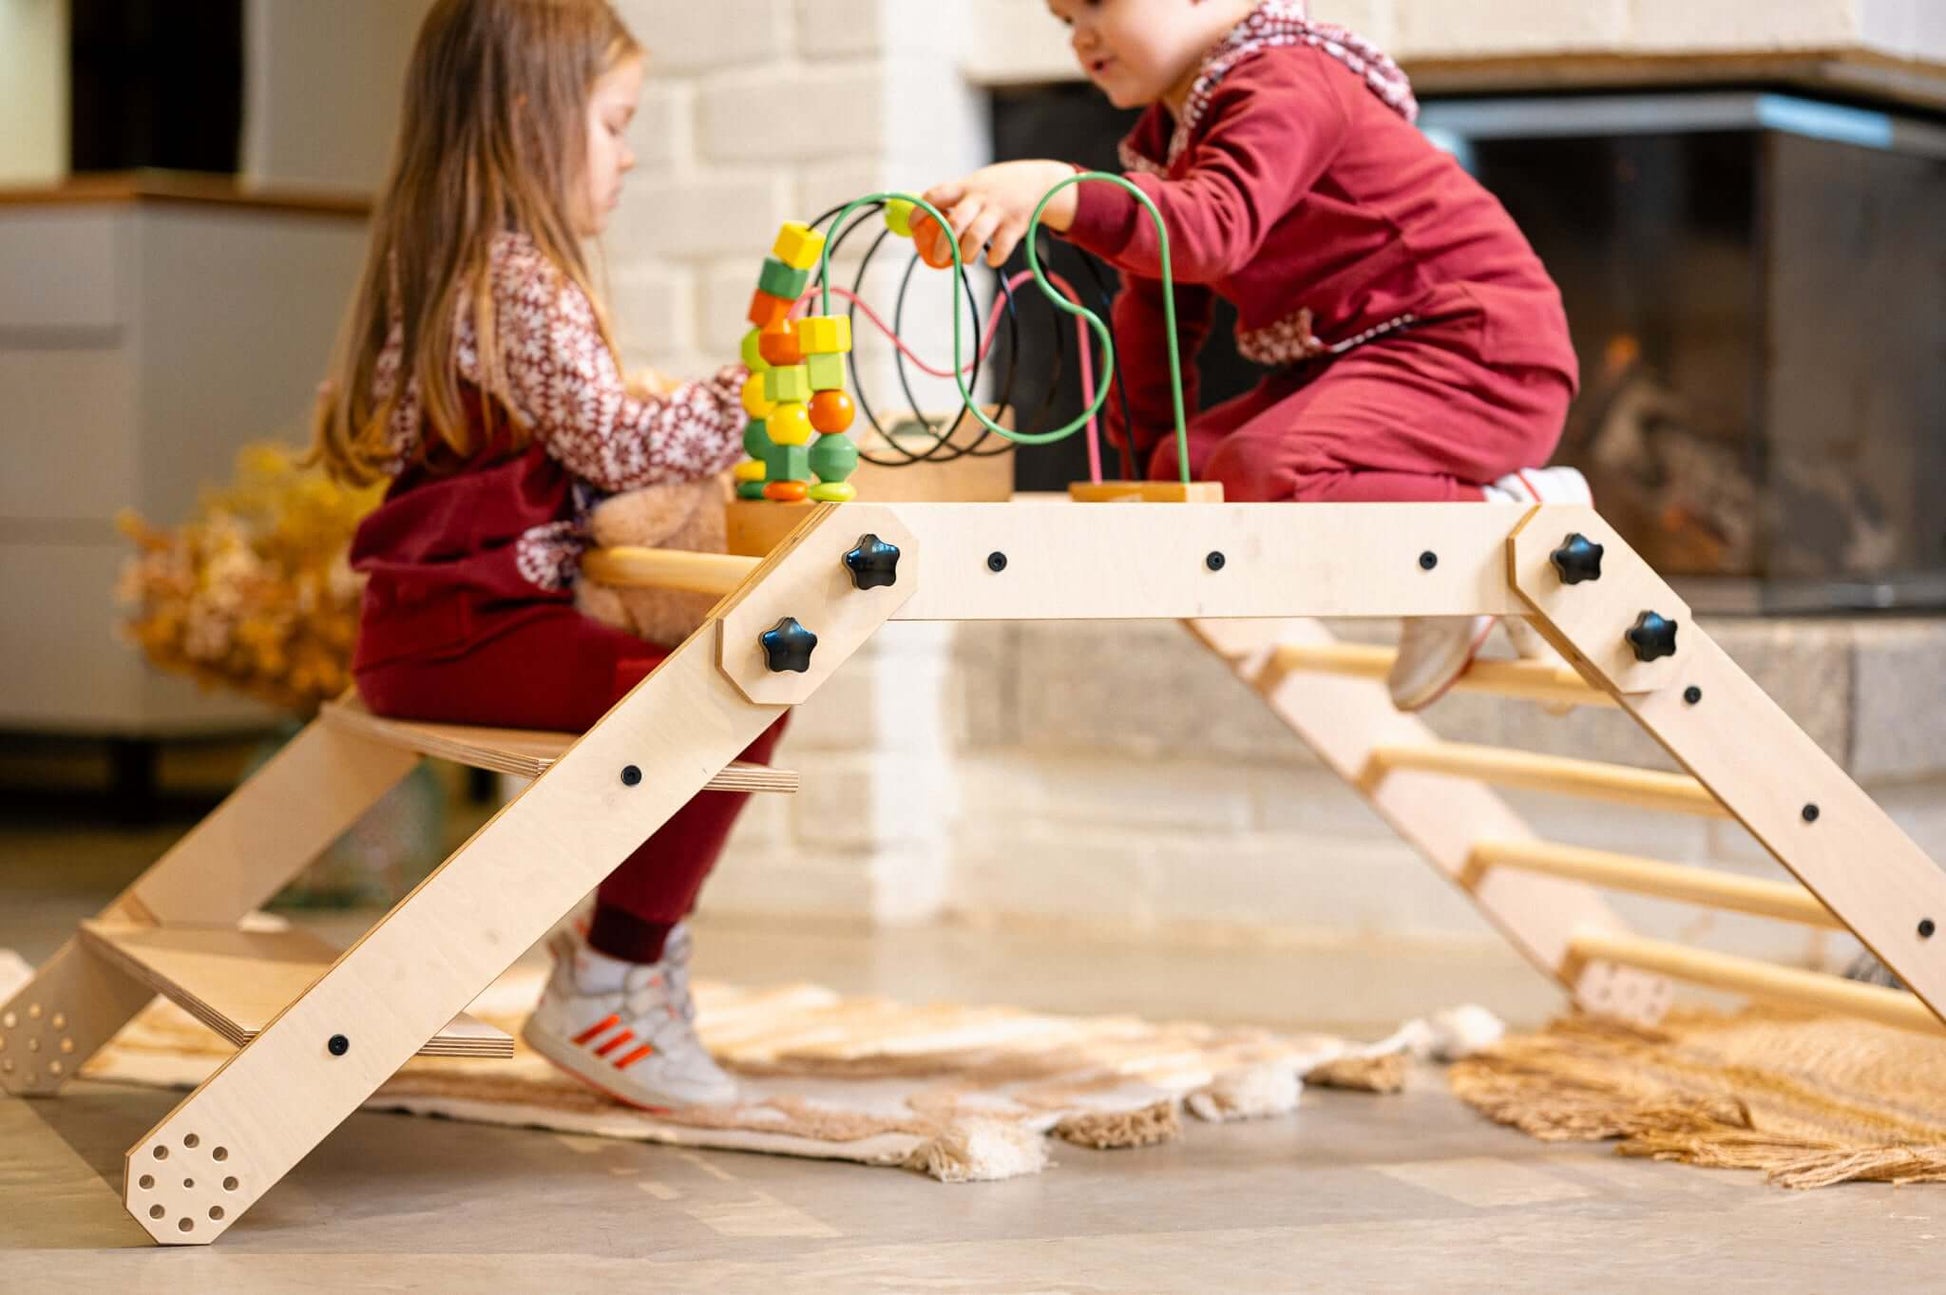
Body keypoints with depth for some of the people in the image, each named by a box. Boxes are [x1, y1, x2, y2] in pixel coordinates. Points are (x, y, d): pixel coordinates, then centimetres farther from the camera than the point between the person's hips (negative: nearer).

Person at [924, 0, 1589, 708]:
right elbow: (1158, 302, 23)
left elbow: (1214, 229, -35)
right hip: (1349, 363, 11)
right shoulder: (1167, 132, 15)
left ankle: (1512, 512, -14)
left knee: (1262, 483, -30)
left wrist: (1055, 193, -46)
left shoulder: (1285, 85, -16)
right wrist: (1142, 452, 20)